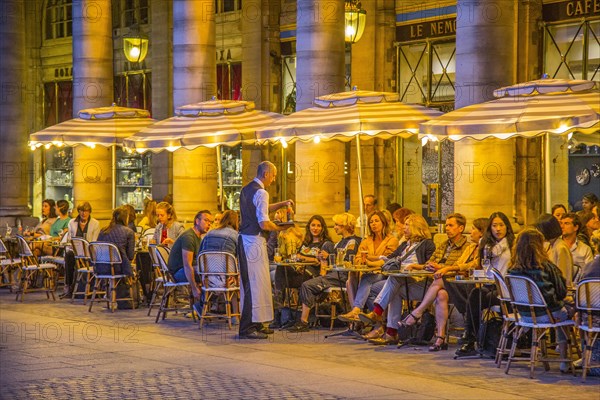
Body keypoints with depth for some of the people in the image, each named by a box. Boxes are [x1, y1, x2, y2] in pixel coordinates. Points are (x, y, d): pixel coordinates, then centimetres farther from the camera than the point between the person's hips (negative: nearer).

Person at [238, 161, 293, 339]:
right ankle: (247, 328, -7)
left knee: (253, 282, 16)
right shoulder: (261, 193, -16)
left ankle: (256, 323, 24)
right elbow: (264, 224, -21)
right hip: (254, 241, -10)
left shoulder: (246, 189, 15)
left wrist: (281, 204, 23)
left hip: (245, 239, 10)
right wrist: (280, 228, -4)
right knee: (255, 283, -7)